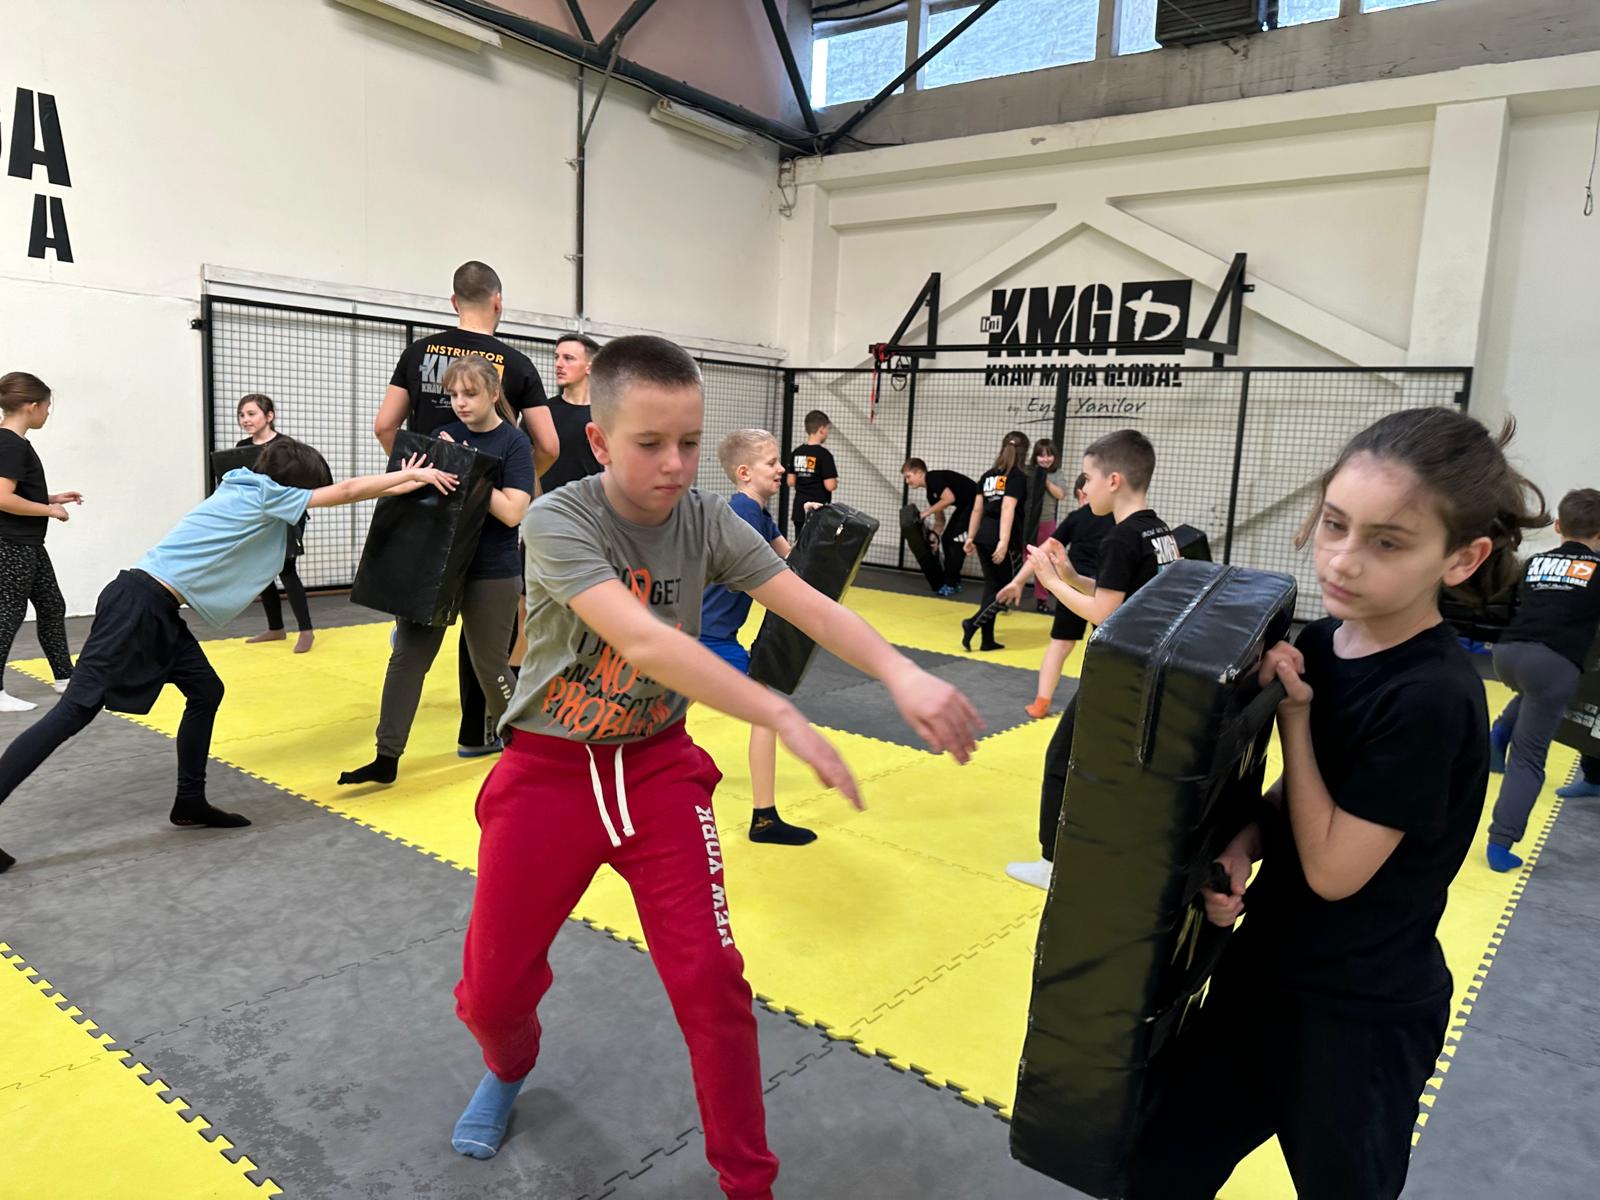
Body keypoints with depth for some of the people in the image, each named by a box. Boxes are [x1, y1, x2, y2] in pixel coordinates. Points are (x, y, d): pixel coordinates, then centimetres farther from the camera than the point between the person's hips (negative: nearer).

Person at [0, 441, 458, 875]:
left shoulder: (246, 493, 17)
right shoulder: (263, 493, -7)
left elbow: (336, 493, 23)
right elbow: (344, 492, -4)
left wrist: (399, 483, 22)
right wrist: (412, 474, 4)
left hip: (157, 609, 10)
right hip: (139, 603, -10)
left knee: (205, 691, 13)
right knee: (77, 709, -11)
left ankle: (190, 803, 19)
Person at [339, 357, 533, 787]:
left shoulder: (513, 443, -7)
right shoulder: (445, 435, 6)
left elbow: (512, 512, -17)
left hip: (491, 573, -4)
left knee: (489, 665, 7)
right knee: (407, 656, 2)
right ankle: (387, 758, 9)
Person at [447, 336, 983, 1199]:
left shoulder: (706, 519, -8)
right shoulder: (556, 522, -20)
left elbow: (807, 604, -20)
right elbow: (644, 642, -35)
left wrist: (899, 673, -39)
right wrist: (784, 718, -42)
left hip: (660, 768, 2)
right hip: (548, 772, -2)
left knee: (711, 979, -5)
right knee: (493, 988, 8)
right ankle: (509, 1069, 46)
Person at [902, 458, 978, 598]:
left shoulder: (932, 478, -16)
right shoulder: (930, 491, 12)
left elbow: (949, 498, -28)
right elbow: (940, 520, 17)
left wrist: (927, 512, -18)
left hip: (976, 504, -10)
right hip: (965, 506, 10)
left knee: (956, 540, -11)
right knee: (946, 539, 9)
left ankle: (951, 584, -3)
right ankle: (953, 581, 18)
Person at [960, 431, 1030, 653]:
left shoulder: (988, 475, 12)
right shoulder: (1019, 477, -7)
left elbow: (977, 509, 13)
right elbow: (1008, 509, -18)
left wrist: (971, 537, 18)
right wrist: (1004, 541, -23)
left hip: (984, 538, 7)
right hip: (1006, 540, -7)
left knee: (992, 587, 13)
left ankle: (988, 640, 14)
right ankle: (973, 623, -13)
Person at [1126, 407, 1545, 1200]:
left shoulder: (1431, 698, -26)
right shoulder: (1321, 644, -5)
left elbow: (1332, 868, -22)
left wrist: (1292, 712, -20)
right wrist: (1242, 845, -12)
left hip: (1357, 1019, -6)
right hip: (1266, 968, 7)